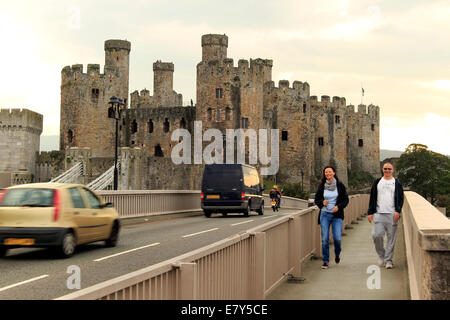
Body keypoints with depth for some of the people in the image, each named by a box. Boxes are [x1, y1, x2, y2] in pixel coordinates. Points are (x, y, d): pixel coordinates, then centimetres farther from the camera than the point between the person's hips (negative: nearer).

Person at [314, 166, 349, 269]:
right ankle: (326, 261, 9)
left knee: (337, 238, -7)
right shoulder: (321, 186, 3)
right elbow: (316, 199, 9)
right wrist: (322, 202, -12)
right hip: (324, 214, 1)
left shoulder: (340, 185, 0)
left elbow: (346, 200, 3)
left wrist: (339, 206, -14)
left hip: (337, 215, -1)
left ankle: (337, 254, 26)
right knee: (325, 239, -2)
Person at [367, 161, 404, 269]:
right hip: (378, 214, 1)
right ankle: (381, 255, 15)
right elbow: (372, 198, 13)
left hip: (392, 215, -1)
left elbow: (400, 198, 5)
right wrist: (370, 213, 7)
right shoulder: (377, 182, 12)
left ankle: (388, 260, 6)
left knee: (391, 237, -1)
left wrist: (398, 211, -10)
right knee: (376, 235, -9)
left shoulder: (397, 183, 8)